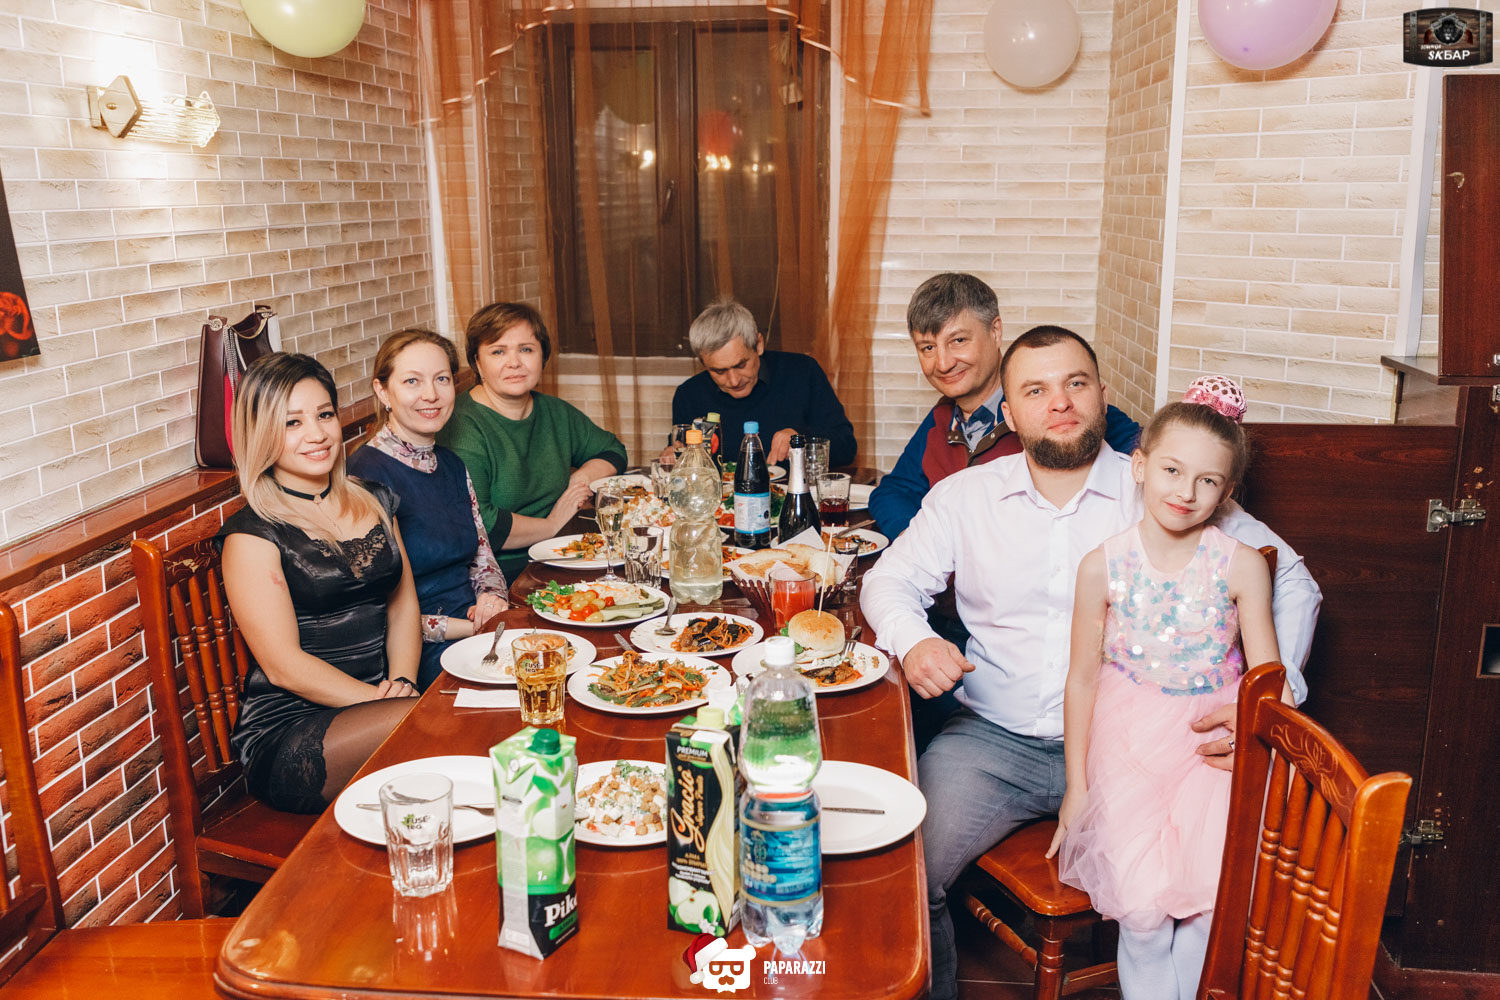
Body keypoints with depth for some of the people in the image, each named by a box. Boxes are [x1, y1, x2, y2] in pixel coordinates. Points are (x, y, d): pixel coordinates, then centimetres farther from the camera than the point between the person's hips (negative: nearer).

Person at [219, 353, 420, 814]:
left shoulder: (374, 501, 14)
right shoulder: (253, 534, -6)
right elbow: (284, 666, -11)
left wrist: (402, 682, -4)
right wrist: (386, 705, -18)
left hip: (380, 697, 6)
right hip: (286, 732, -5)